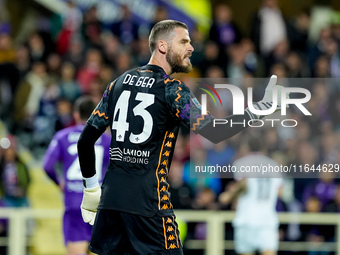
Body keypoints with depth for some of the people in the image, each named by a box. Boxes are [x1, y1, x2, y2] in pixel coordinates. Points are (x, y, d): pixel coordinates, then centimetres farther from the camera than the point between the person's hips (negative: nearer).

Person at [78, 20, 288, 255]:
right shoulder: (171, 89, -6)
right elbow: (214, 131, -16)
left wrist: (91, 187, 21)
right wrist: (260, 108, -10)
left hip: (110, 197, 6)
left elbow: (86, 139, 13)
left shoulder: (119, 83, 12)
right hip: (148, 200, -6)